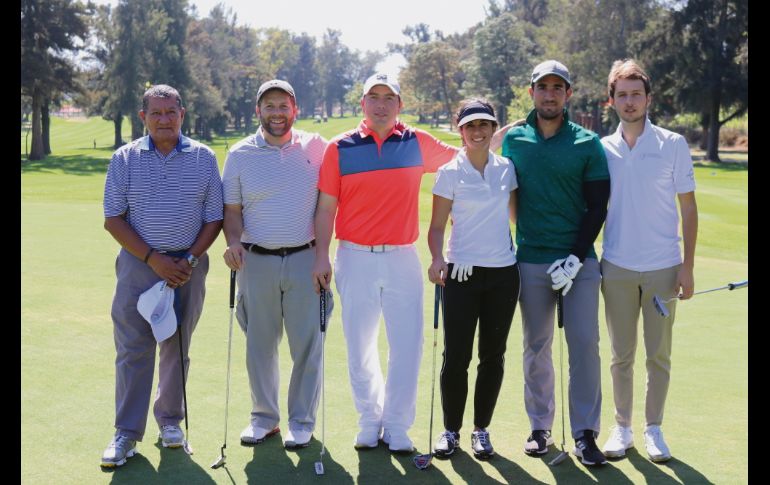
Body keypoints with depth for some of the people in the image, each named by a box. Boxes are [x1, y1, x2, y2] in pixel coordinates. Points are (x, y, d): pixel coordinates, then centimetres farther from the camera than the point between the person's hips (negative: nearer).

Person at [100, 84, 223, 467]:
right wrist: (153, 259, -10)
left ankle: (170, 420, 23)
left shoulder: (203, 158, 3)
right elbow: (113, 219, -1)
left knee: (177, 347, 9)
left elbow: (214, 219, 3)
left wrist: (189, 260, -9)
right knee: (132, 350, -2)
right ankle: (127, 433, 4)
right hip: (138, 263, -1)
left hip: (188, 264, 1)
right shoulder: (125, 159, 1)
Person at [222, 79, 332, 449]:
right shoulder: (240, 154, 3)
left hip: (304, 259, -1)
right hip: (256, 261, 1)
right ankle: (264, 417, 24)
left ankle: (302, 421, 17)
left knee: (307, 343, 3)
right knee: (259, 344, 9)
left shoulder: (315, 147, 3)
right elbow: (232, 209, 6)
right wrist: (233, 241, -12)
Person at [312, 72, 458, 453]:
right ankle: (369, 421, 24)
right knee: (359, 347, 8)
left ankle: (397, 427, 14)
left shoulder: (417, 143, 4)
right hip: (355, 258, 0)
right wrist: (322, 257, -3)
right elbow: (326, 207, 3)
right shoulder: (340, 147, 2)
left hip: (402, 258, 0)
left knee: (407, 346, 0)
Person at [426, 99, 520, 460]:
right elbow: (437, 226, -2)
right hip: (462, 272, -3)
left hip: (503, 272, 3)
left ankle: (481, 429, 20)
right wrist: (437, 259, -19)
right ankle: (451, 429, 14)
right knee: (456, 356, -3)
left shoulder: (507, 169, 7)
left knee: (493, 356, 7)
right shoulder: (449, 173, -1)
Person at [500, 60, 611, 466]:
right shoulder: (513, 140, 5)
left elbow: (597, 207, -1)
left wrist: (576, 258, -10)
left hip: (579, 260, -1)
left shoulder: (588, 144, 0)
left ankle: (585, 433, 3)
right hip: (531, 261, 1)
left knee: (584, 344, -5)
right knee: (536, 346, 8)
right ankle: (540, 427, 19)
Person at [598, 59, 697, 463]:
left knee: (659, 355, 6)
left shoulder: (673, 145, -2)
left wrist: (688, 264, -5)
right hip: (617, 267, 1)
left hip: (663, 267, -1)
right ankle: (622, 427, 21)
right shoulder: (602, 149, 3)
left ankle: (653, 429, 19)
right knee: (621, 355, 8)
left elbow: (688, 207, 0)